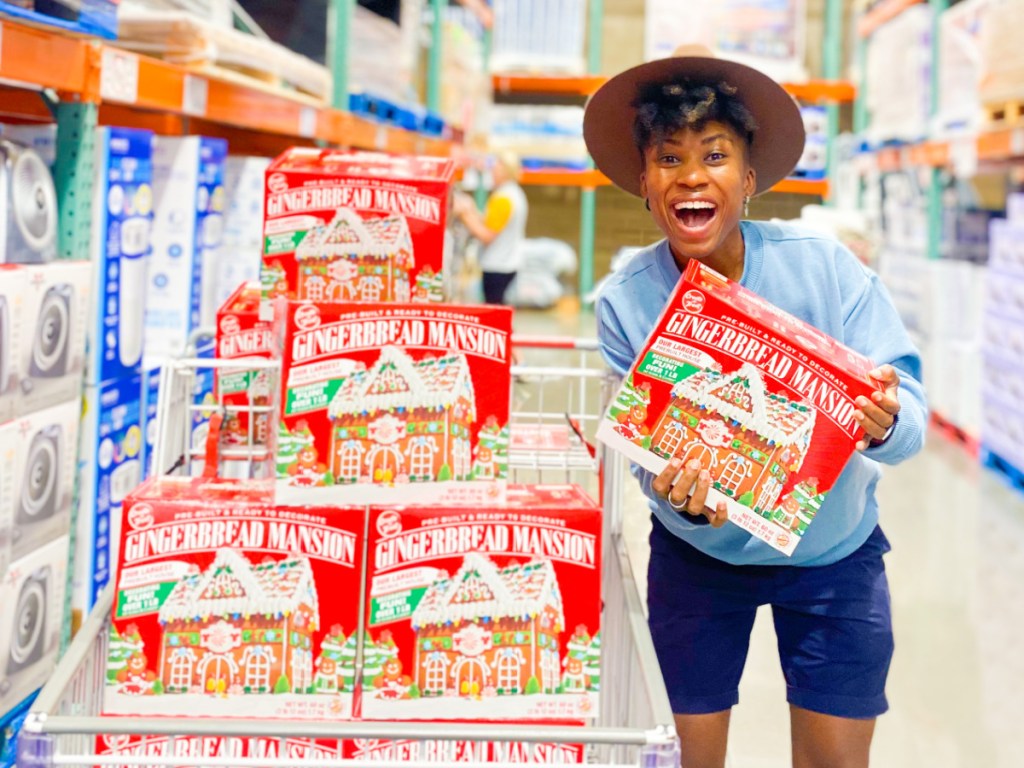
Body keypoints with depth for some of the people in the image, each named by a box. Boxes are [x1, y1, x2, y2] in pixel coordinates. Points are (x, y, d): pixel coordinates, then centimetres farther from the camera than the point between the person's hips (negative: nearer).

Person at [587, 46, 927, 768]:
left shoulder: (823, 266, -21)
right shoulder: (625, 302, -18)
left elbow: (911, 406, -20)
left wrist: (883, 424, -43)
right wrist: (676, 496, -38)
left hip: (833, 550, 0)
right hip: (699, 552, 1)